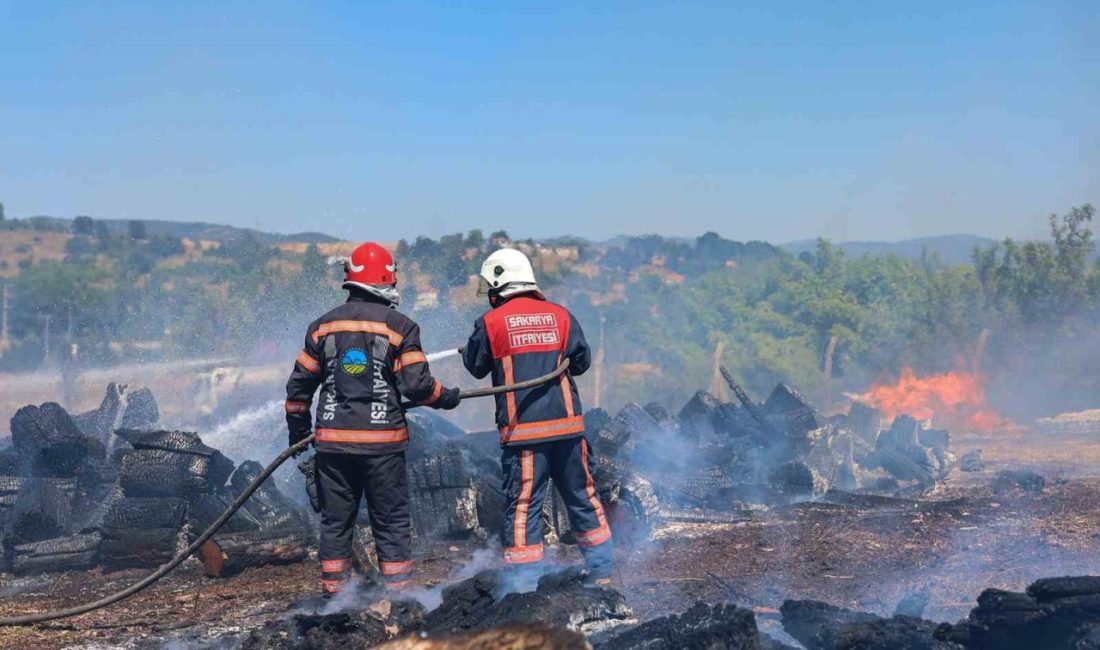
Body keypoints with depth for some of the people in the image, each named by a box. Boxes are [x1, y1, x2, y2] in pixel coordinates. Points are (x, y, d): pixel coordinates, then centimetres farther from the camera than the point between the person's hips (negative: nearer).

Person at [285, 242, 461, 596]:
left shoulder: (323, 326, 7)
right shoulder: (400, 326, -5)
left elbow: (299, 383, 11)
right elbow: (417, 384, -10)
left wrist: (298, 429, 23)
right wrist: (446, 397, 10)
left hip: (333, 439, 3)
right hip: (383, 440, -3)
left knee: (335, 519, 12)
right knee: (391, 520, 6)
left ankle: (334, 589, 17)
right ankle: (397, 588, 6)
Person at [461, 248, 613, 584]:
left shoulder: (491, 323, -3)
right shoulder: (560, 315, 4)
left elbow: (476, 366, 10)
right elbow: (582, 361, 11)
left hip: (522, 430, -3)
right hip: (567, 424, 3)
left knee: (523, 506, 2)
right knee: (583, 498, 15)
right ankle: (601, 572, 22)